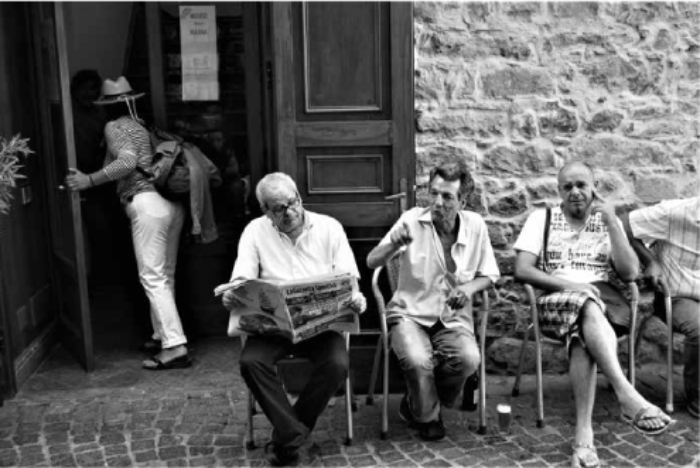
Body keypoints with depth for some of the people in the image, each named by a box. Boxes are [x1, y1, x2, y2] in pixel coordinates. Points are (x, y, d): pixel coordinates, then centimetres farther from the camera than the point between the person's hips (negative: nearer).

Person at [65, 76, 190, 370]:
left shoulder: (115, 127, 3)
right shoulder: (141, 125, 25)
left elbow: (127, 161, -13)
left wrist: (89, 180, -13)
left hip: (147, 204, -8)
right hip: (172, 203, 8)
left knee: (152, 277, -8)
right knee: (165, 275, 14)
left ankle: (175, 348, -12)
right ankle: (163, 335, 24)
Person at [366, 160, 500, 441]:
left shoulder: (475, 225, -1)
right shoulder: (412, 220, -8)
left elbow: (489, 275, 10)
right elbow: (371, 262, -10)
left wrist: (469, 287, -12)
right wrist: (394, 244, -31)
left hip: (454, 318, 2)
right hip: (410, 313, -2)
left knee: (469, 359, -28)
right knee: (417, 360, -32)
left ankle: (416, 405, 4)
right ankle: (427, 417, 4)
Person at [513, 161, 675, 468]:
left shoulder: (609, 221, 15)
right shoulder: (541, 218, 10)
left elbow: (630, 273, 2)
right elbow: (521, 270, -2)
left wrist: (611, 221, -2)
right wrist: (567, 284, -15)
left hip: (603, 299, 1)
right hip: (555, 301, -1)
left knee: (582, 333, -36)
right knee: (588, 309, -38)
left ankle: (584, 433, -40)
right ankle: (629, 397, -49)